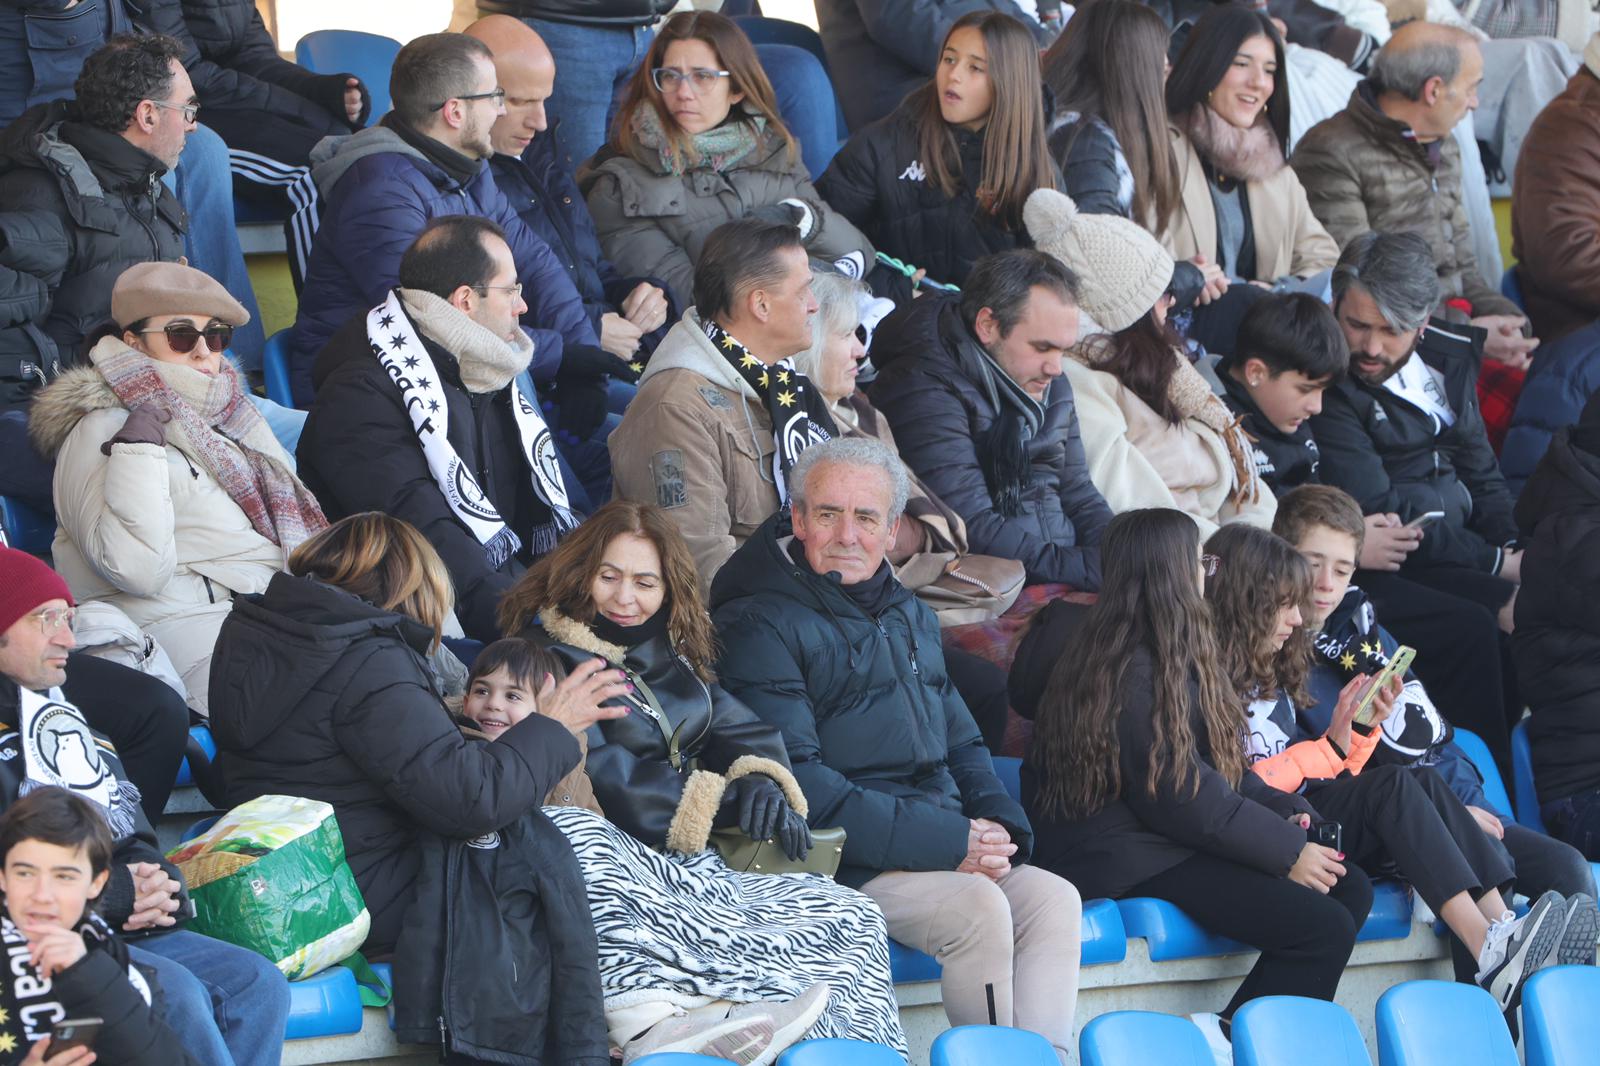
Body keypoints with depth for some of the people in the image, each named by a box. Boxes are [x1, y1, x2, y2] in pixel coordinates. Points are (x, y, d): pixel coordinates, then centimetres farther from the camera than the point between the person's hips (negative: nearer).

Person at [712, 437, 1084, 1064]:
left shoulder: (911, 618, 22)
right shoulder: (762, 624, -6)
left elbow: (960, 742, 26)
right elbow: (797, 781, -15)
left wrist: (1000, 826, 2)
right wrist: (946, 844, -18)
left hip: (948, 844, 7)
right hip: (840, 864, -7)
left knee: (1054, 900, -16)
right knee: (980, 907, -28)